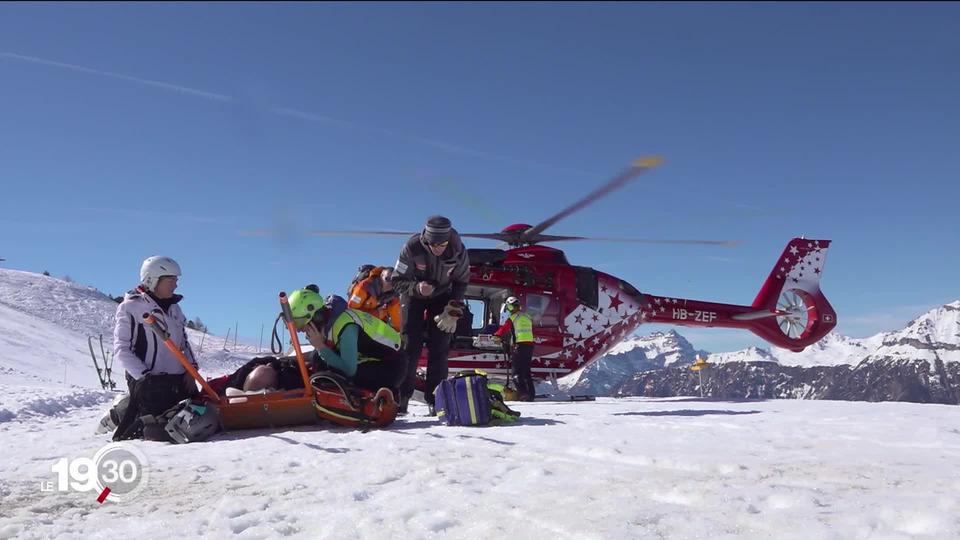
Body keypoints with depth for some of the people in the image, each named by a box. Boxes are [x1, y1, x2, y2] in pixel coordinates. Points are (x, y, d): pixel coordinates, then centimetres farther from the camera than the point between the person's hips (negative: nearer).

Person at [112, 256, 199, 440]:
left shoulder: (173, 307, 15)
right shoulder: (130, 307, -5)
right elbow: (121, 350, -8)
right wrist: (144, 377, -15)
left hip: (179, 380, 7)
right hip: (149, 382, -6)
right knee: (160, 433, -16)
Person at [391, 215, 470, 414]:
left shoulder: (458, 251, -24)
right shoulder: (412, 248, -30)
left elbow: (461, 282, -6)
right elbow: (397, 281, -21)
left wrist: (453, 312, -13)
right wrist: (417, 287, -40)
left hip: (442, 296, 2)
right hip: (413, 294, -1)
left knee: (439, 347, -8)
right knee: (410, 344, -13)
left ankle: (435, 398, -2)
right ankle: (401, 397, -9)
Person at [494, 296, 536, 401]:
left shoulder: (512, 318, -4)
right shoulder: (528, 317, 16)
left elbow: (504, 328, 0)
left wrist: (496, 335, 15)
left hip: (519, 345, -6)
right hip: (530, 344, 6)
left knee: (517, 370, -3)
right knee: (527, 370, 12)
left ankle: (522, 392, -12)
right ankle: (531, 393, 11)